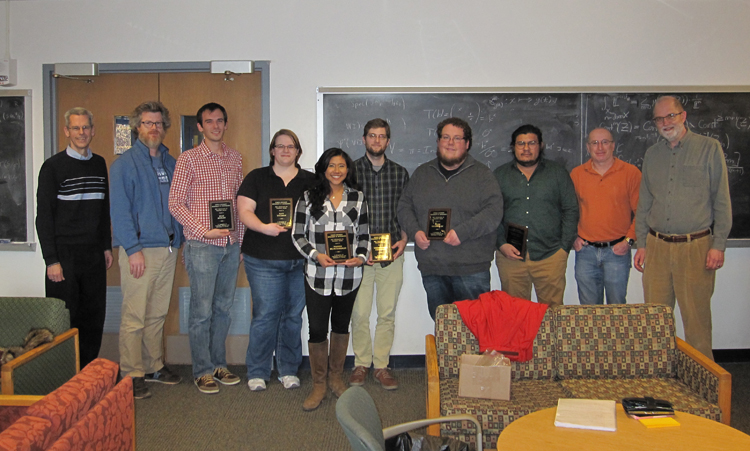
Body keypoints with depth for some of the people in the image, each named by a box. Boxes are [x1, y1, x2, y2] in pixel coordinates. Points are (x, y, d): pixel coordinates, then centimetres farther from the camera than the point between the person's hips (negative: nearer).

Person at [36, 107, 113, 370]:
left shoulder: (99, 164, 11)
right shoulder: (53, 166, -4)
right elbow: (43, 217, -6)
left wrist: (107, 246, 13)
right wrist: (51, 260, -11)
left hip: (94, 255, 5)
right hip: (65, 256, -5)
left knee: (94, 318, 8)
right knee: (65, 320, 0)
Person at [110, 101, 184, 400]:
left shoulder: (170, 162, 15)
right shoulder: (125, 163, -4)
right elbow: (120, 210, -11)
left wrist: (180, 240, 12)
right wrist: (133, 249, -17)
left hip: (168, 247, 6)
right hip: (140, 249, -6)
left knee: (158, 313, 14)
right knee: (134, 316, -3)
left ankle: (154, 366, 25)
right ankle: (131, 375, 7)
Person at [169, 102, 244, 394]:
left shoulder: (235, 158, 12)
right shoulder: (188, 159, -3)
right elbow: (175, 203, -6)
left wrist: (240, 236, 11)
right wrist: (204, 230, -14)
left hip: (231, 245, 5)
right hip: (202, 246, -5)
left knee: (223, 307, 13)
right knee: (202, 310, 0)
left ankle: (218, 364, 25)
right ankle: (202, 371, 13)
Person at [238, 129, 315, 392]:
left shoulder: (310, 181, 12)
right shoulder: (257, 178, 8)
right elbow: (245, 210, -1)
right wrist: (263, 227, -19)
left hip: (301, 259, 2)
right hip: (264, 260, -2)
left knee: (294, 314, 7)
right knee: (265, 314, -4)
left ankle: (288, 370, 20)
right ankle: (257, 372, 11)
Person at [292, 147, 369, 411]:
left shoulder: (357, 197, 7)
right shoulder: (309, 198, 2)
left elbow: (364, 234, 10)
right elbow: (297, 234, 2)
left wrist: (361, 257, -8)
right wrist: (316, 255, -14)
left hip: (349, 274, 2)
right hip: (318, 275, -2)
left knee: (341, 326, 14)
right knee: (317, 329, -3)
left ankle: (336, 378, 31)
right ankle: (318, 385, 14)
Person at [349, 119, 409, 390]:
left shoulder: (400, 173, 9)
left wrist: (403, 240, -3)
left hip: (391, 253, 2)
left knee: (387, 314, 5)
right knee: (359, 313, 2)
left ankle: (381, 366, 17)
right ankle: (361, 364, 19)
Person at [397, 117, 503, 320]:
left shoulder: (481, 174, 3)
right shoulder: (422, 173, 15)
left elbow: (494, 211, -7)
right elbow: (404, 206, 15)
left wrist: (463, 232, -18)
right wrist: (414, 231, -5)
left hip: (471, 268, -3)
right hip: (431, 268, 4)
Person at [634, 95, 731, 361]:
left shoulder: (709, 148, 2)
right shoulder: (652, 154, 13)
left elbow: (722, 201, 0)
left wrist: (718, 244, -6)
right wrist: (641, 244, 11)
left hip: (695, 246, -4)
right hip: (656, 246, 4)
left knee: (696, 316, 0)